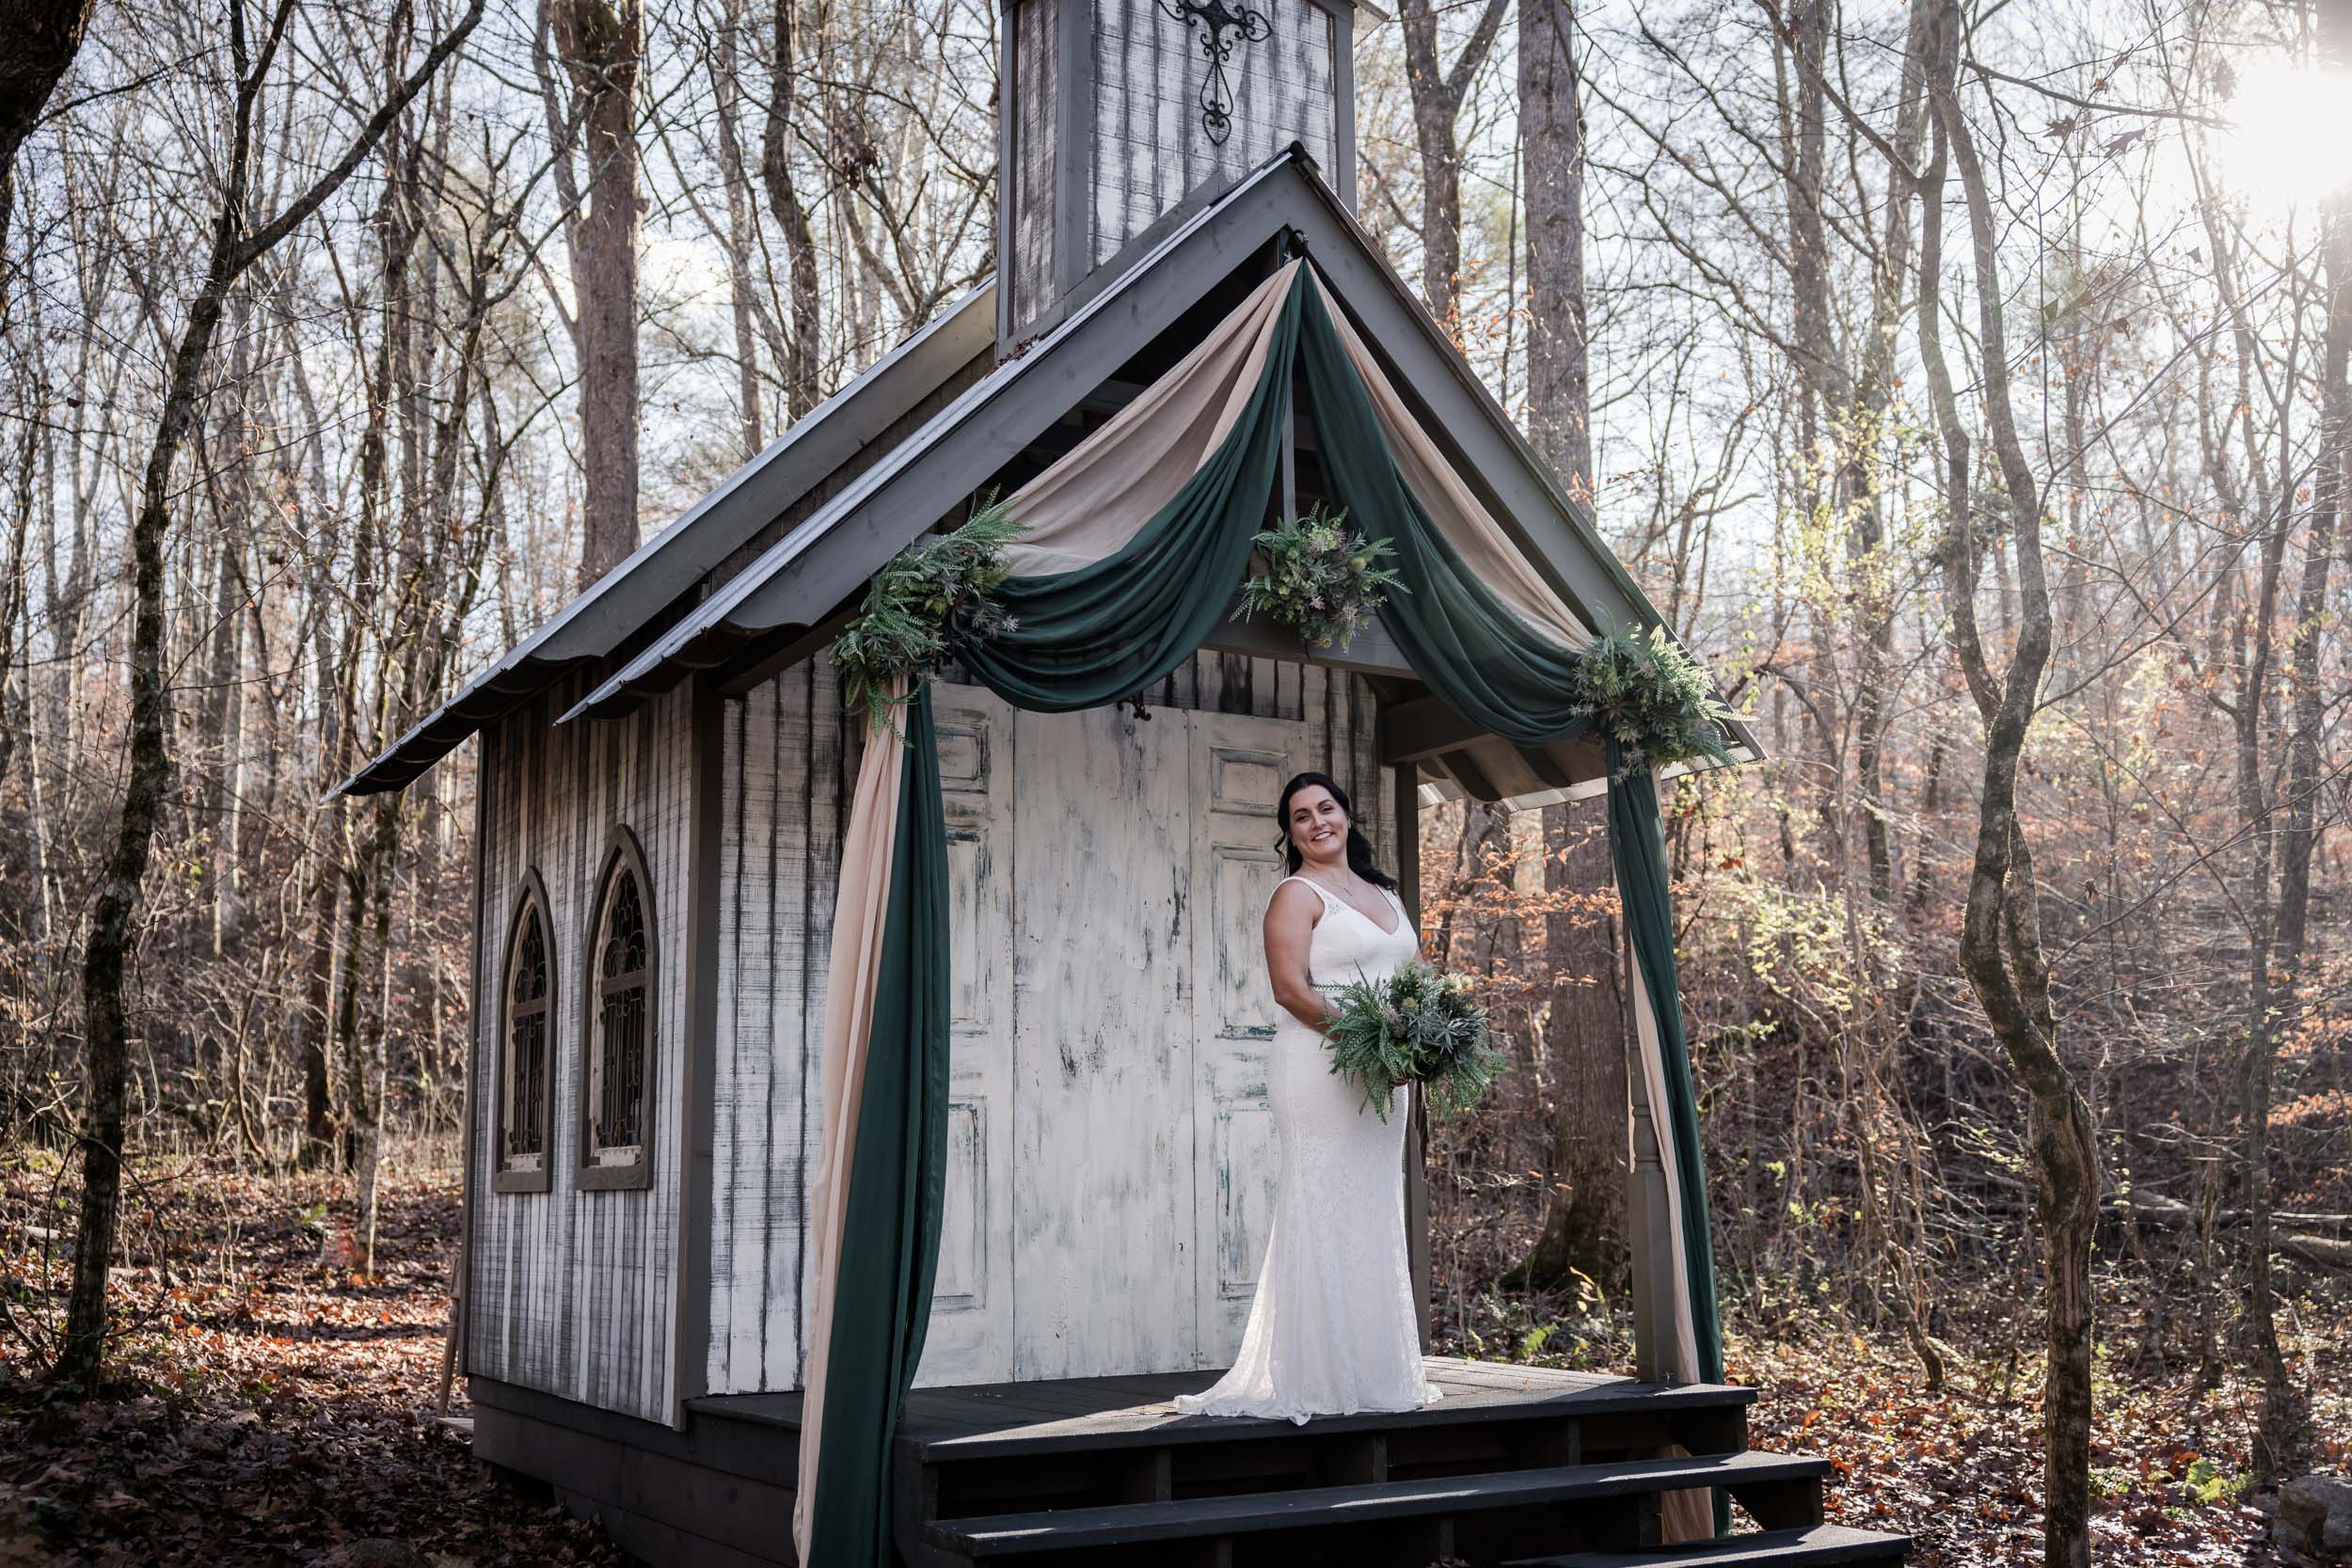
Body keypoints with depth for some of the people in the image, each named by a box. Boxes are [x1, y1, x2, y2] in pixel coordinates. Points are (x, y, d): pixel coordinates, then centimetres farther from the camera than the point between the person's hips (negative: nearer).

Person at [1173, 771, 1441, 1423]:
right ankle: (1317, 1380, -5)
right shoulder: (1297, 894, -2)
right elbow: (1291, 987, -13)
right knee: (1324, 1215, -8)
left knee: (1376, 1216, 9)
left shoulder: (1384, 893, 20)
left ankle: (1375, 1371, 15)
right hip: (1318, 1069, -7)